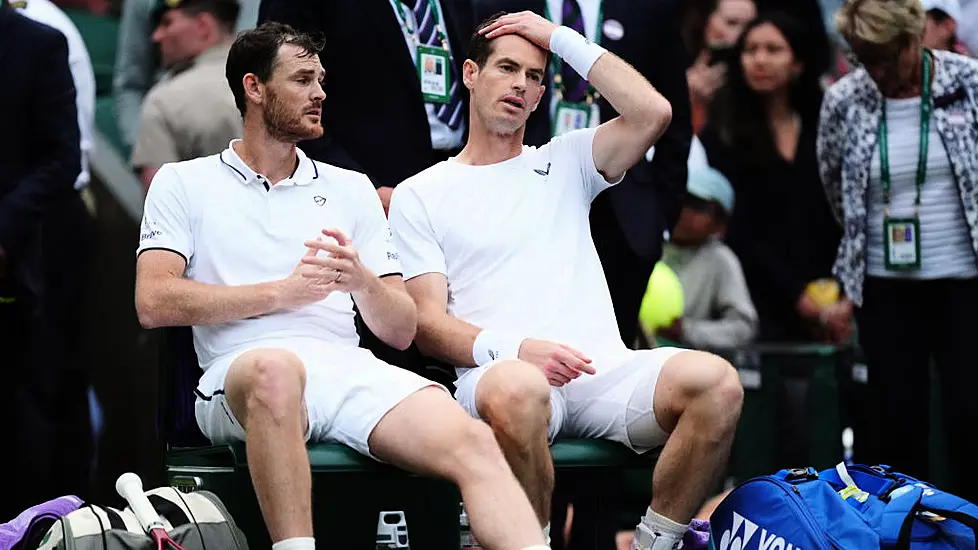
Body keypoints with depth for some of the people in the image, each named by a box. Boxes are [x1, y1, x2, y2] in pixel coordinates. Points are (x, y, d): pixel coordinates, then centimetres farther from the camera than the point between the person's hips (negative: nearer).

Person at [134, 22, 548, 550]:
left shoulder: (351, 189, 24)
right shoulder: (182, 183, 15)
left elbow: (401, 330, 18)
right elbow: (153, 302, -1)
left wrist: (364, 282, -5)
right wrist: (282, 292, -4)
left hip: (351, 368, 3)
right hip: (242, 373, -3)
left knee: (473, 444, -26)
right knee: (276, 368, -41)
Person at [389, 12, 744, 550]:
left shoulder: (564, 163, 23)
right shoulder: (419, 195, 14)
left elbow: (651, 112, 5)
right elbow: (429, 323, 2)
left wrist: (561, 38, 11)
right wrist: (514, 348, -17)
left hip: (603, 371, 3)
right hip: (501, 373, -3)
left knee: (715, 381, -27)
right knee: (517, 391, -42)